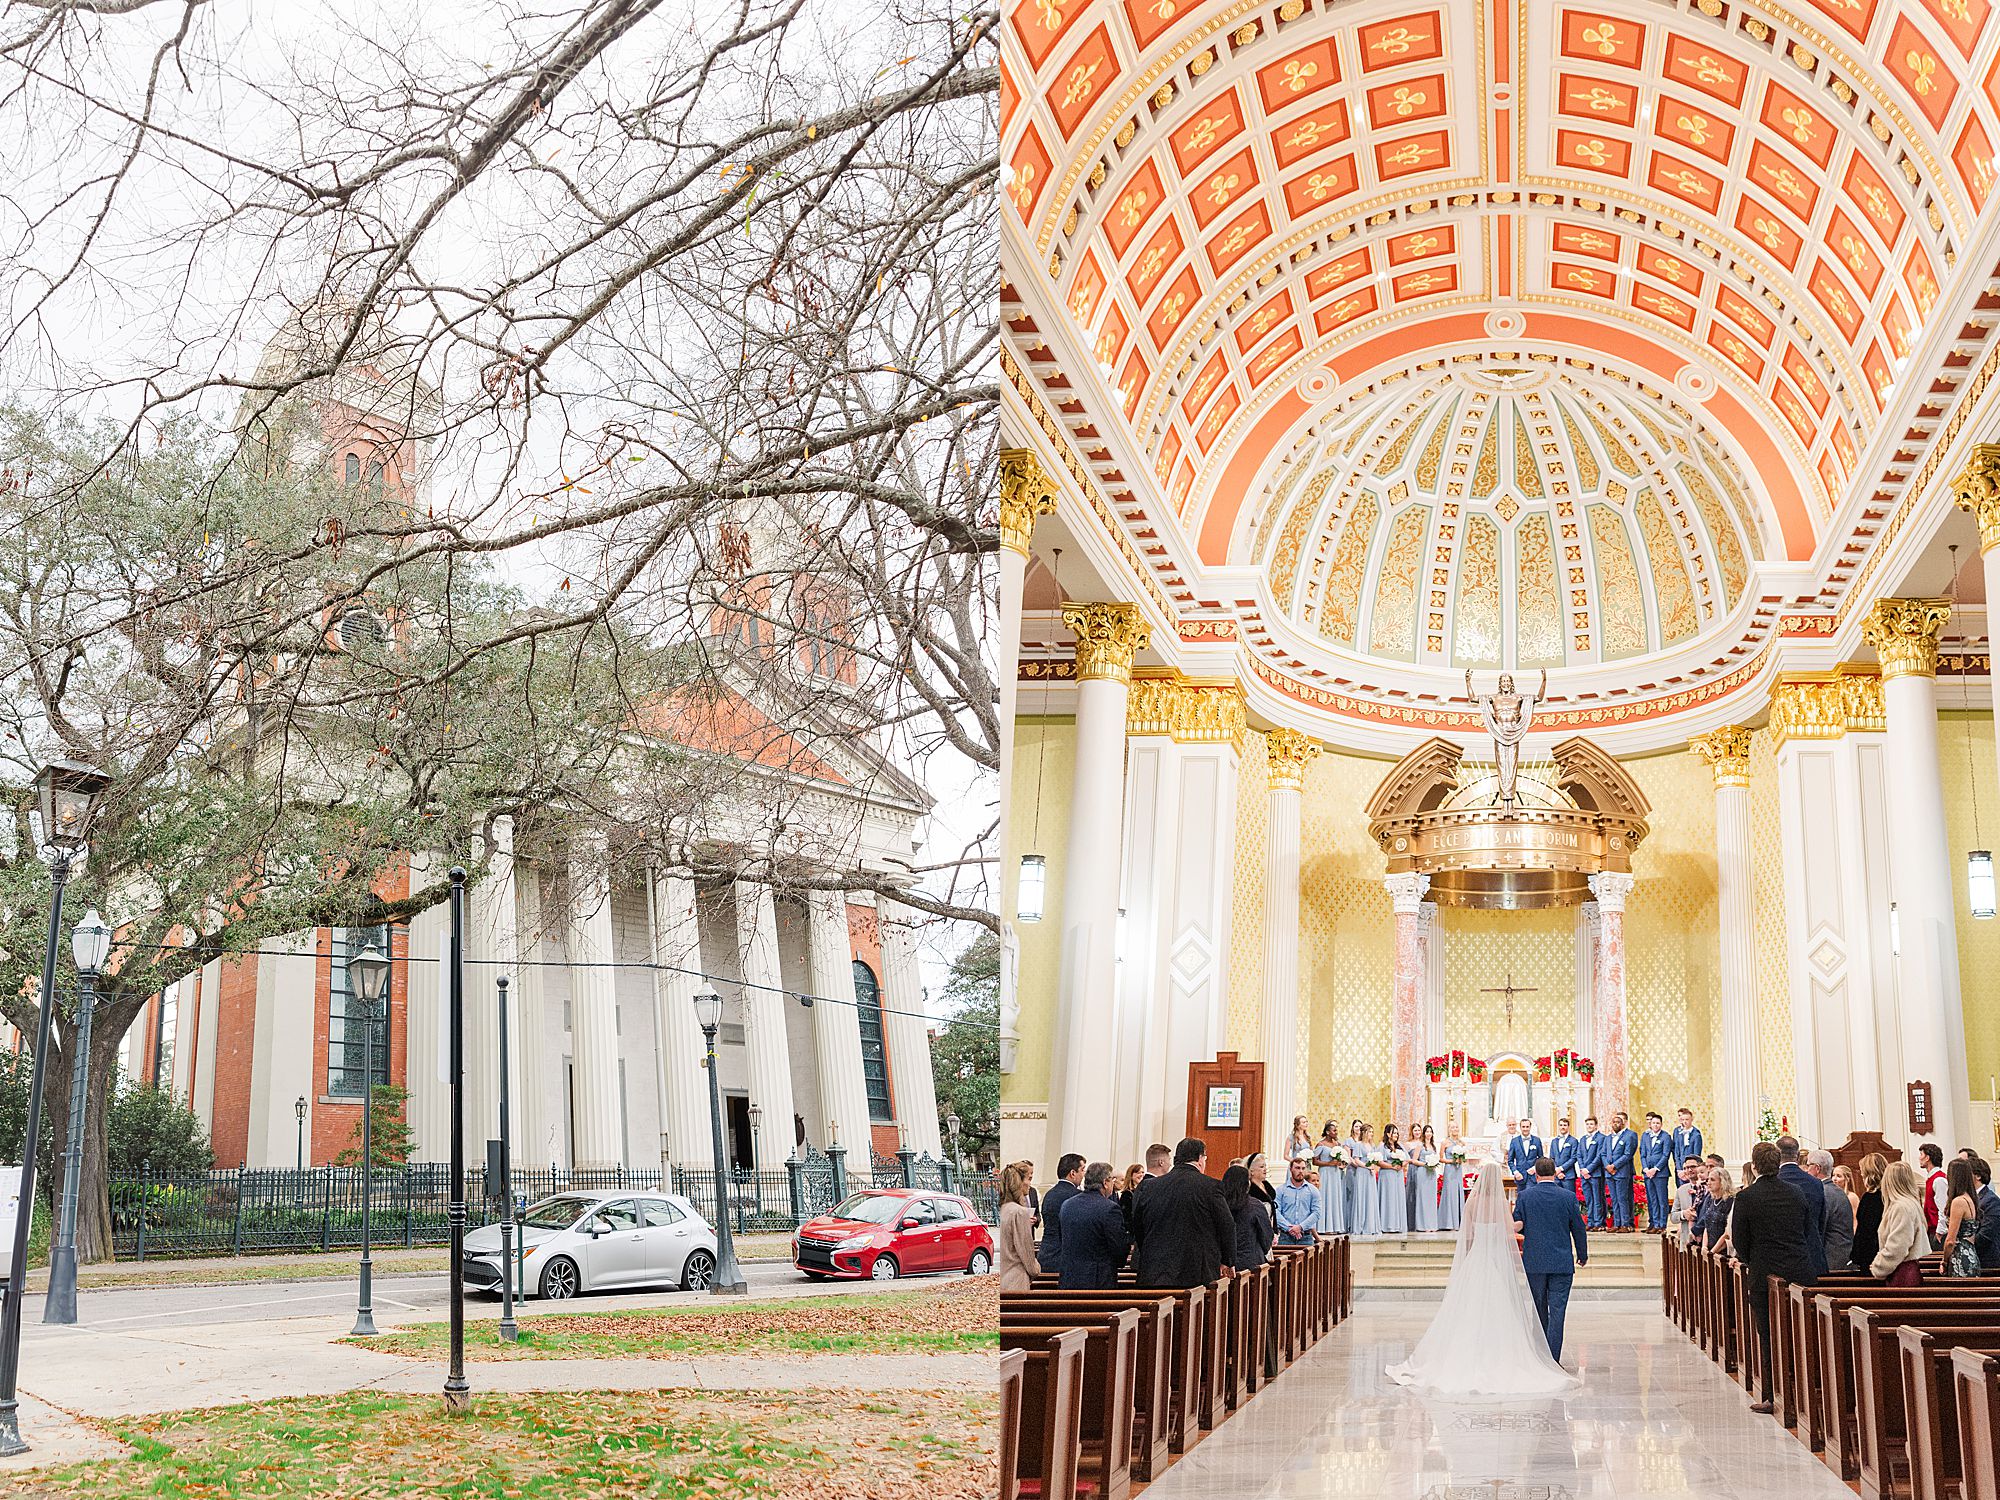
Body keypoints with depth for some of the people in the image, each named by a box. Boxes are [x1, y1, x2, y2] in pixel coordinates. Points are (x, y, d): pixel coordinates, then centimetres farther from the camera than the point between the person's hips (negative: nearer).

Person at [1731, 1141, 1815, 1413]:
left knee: (1768, 1337, 3)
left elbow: (1739, 1239, -4)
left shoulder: (1746, 1197, -10)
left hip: (1765, 1275, -4)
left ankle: (1773, 1396, 4)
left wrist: (1749, 1262, 14)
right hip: (1800, 1273, 4)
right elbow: (1806, 1231, 11)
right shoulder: (1796, 1194, 3)